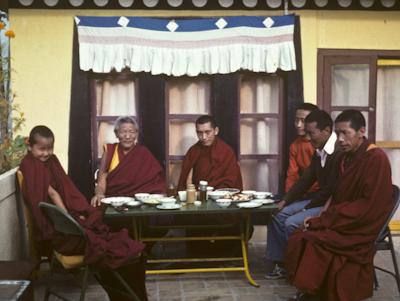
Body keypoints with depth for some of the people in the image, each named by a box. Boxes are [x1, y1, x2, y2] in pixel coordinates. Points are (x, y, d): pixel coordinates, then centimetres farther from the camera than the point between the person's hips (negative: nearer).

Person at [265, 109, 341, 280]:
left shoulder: (339, 152, -23)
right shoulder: (319, 151, 8)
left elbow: (332, 190, -24)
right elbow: (306, 179, 13)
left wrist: (306, 208, -15)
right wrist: (285, 200, 5)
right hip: (319, 200, 10)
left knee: (292, 223, -22)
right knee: (277, 215, 5)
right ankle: (280, 264, 11)